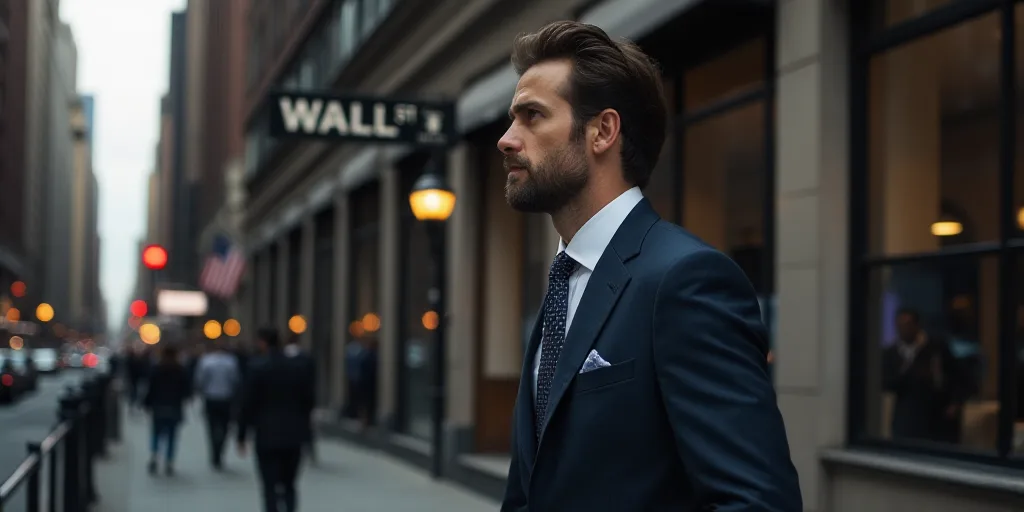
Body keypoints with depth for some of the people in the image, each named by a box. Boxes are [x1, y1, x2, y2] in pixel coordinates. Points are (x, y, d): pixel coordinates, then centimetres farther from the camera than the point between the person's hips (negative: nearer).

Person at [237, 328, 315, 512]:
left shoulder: (258, 369, -9)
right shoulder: (300, 366, 3)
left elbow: (248, 404, -8)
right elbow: (308, 401, 5)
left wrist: (242, 435, 1)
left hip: (267, 436, -4)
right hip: (294, 435, 4)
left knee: (270, 488, 1)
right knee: (289, 486, 13)